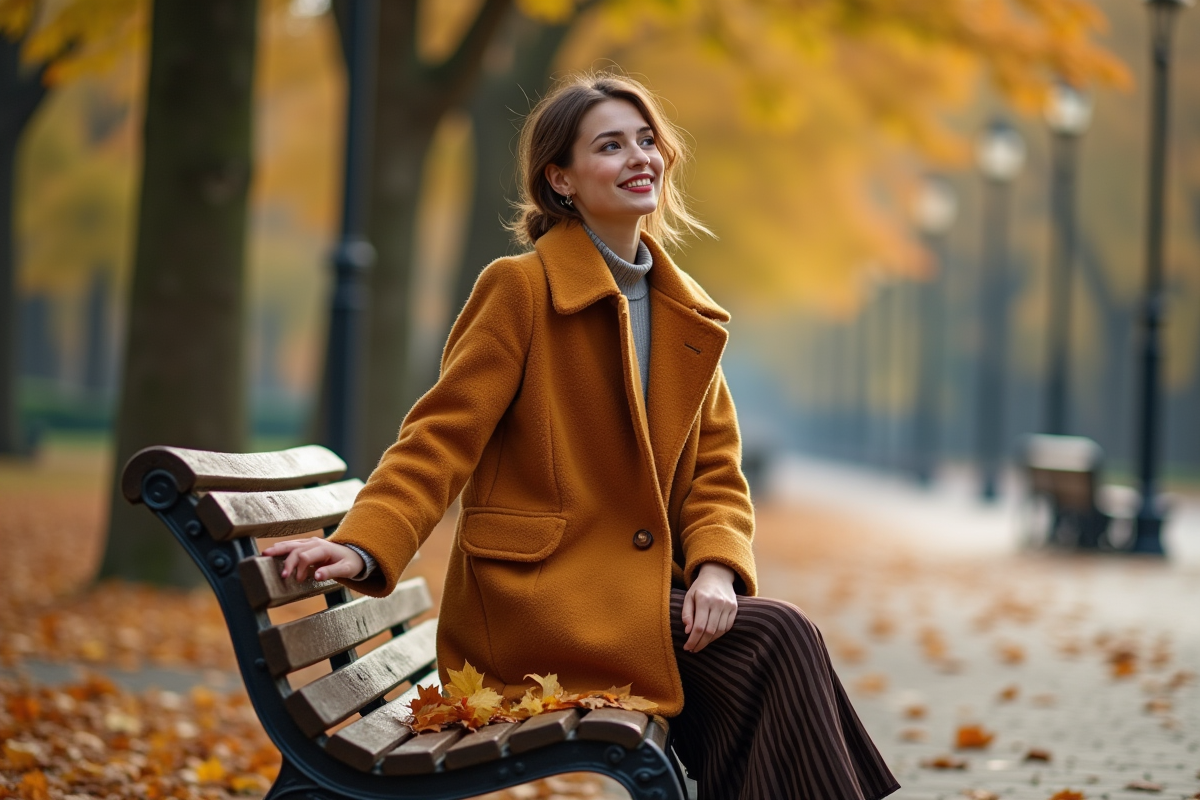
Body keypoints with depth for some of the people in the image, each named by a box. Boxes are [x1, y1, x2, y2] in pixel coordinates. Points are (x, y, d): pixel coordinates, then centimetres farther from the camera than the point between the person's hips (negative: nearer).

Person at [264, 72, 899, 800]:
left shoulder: (688, 314, 15)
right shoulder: (519, 289, -5)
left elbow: (716, 468, 13)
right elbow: (441, 439, -9)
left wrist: (716, 567, -8)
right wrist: (361, 548, -25)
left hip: (643, 592, 6)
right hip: (534, 598, -6)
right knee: (777, 638, -21)